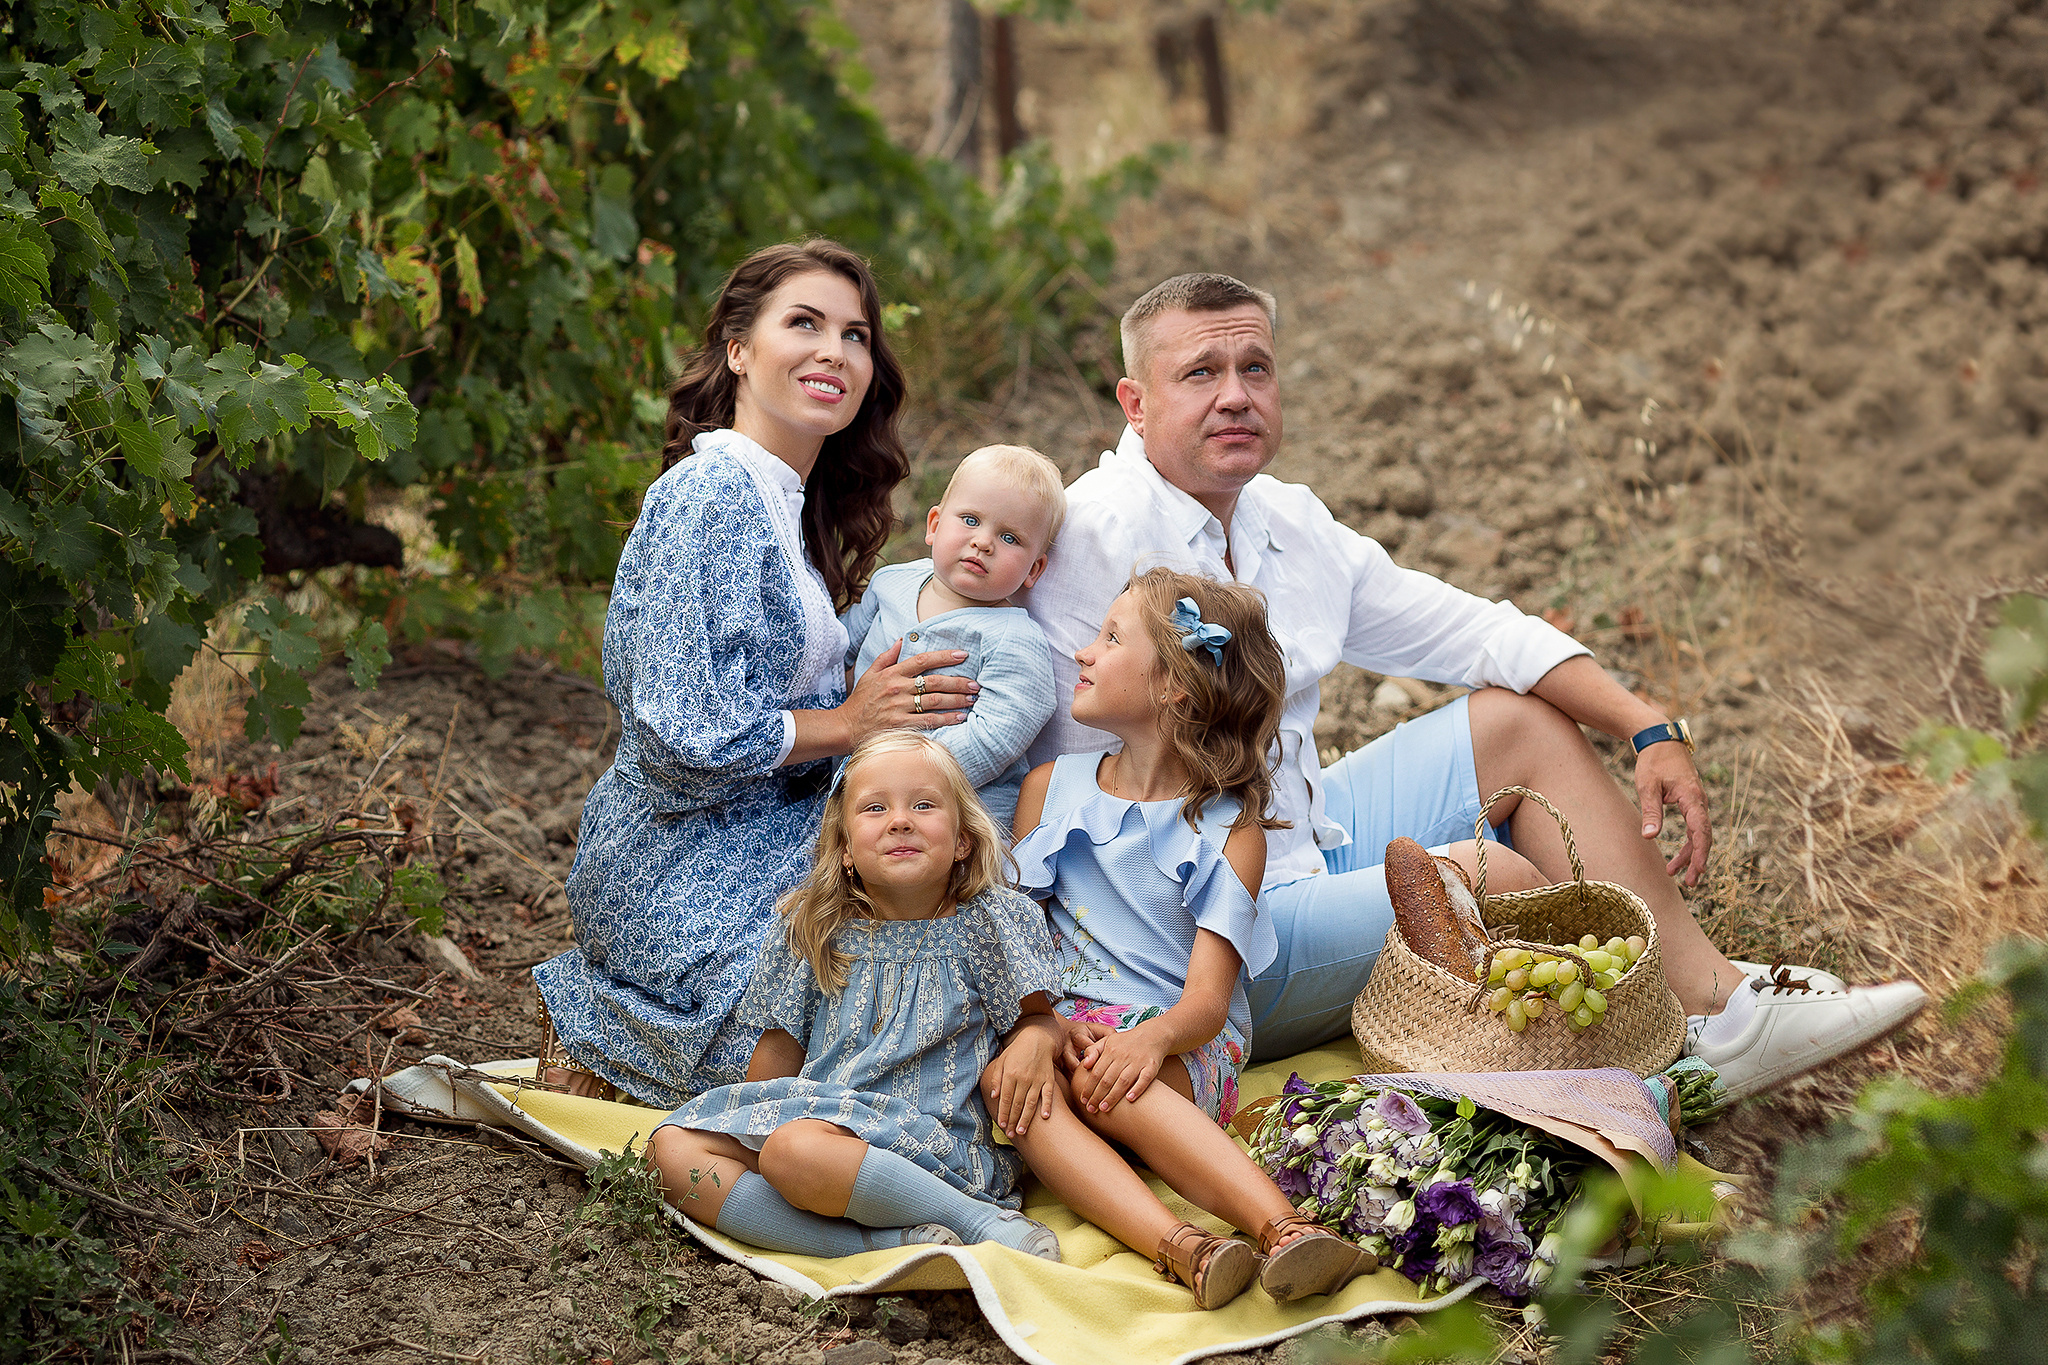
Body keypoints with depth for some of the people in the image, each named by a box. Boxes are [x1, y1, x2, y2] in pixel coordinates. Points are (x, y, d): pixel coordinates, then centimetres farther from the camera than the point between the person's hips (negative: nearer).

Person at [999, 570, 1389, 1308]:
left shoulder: (1227, 828, 4)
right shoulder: (1052, 787, 16)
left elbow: (1207, 999, -7)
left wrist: (1152, 1037, -31)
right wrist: (1045, 1022, -14)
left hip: (1182, 1048, -3)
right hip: (1059, 1024, 3)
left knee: (1110, 1084, -36)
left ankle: (1284, 1229, -50)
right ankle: (1181, 1248, -51)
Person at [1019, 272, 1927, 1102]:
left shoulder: (1289, 524, 5)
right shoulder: (1096, 536, -20)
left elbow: (1471, 631, 10)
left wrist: (1648, 728, 1)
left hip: (1304, 846, 9)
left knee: (1521, 722, 8)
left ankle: (1719, 1008, 6)